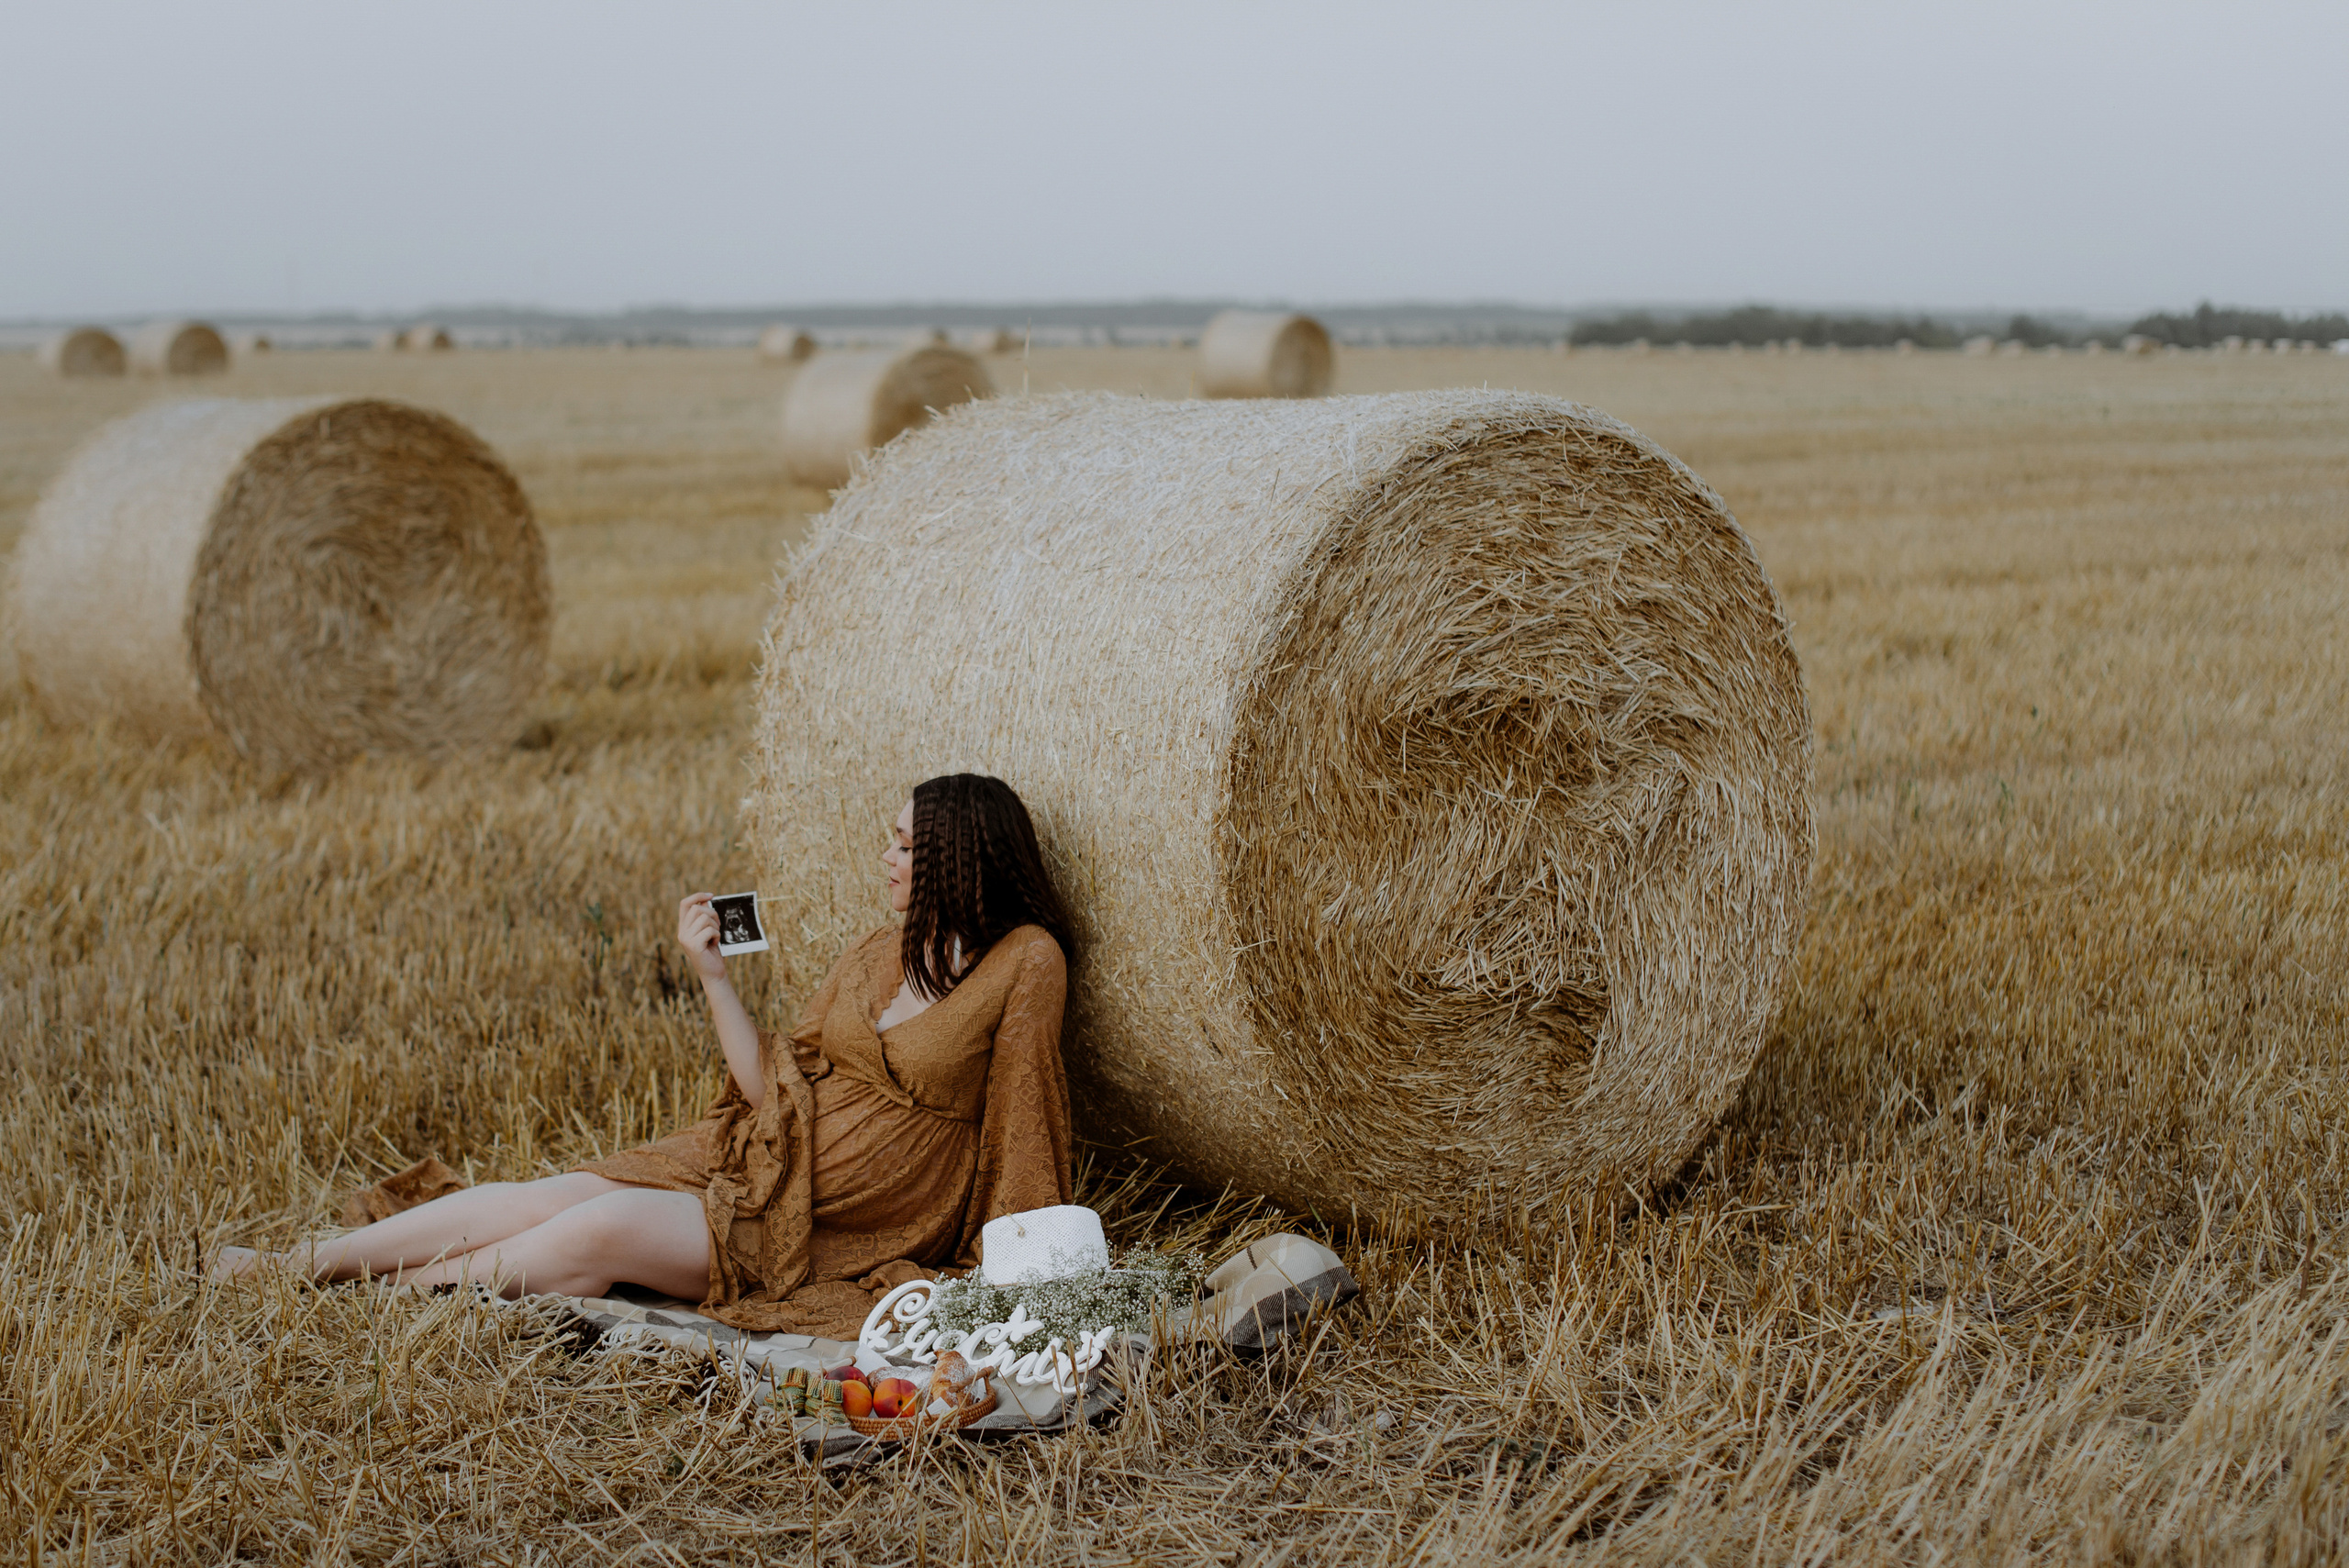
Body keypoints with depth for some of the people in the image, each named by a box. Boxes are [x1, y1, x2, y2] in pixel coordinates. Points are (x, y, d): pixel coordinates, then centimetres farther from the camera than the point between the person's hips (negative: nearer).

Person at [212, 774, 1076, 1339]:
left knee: (606, 1229, -21)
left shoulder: (1026, 961, -10)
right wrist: (713, 978, -3)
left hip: (838, 1234, -5)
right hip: (757, 1159, 5)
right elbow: (771, 1084, 3)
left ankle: (392, 1288, -5)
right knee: (553, 1194, -10)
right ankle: (302, 1261, -3)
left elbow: (1019, 1127, -7)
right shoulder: (877, 955, 7)